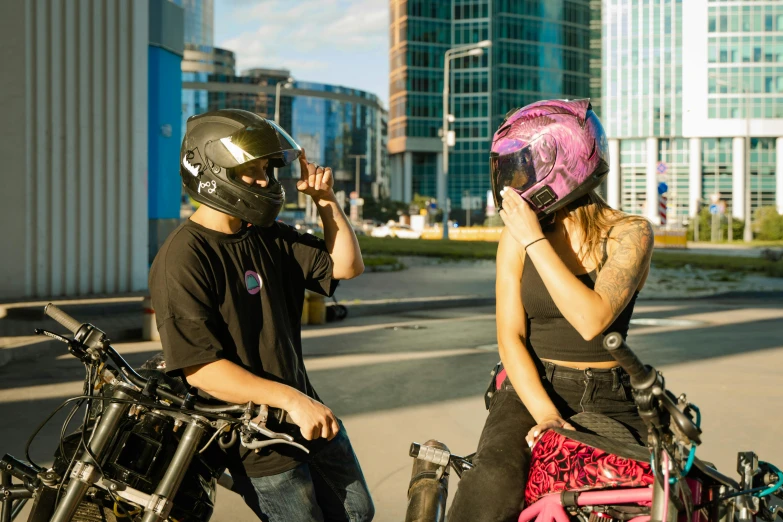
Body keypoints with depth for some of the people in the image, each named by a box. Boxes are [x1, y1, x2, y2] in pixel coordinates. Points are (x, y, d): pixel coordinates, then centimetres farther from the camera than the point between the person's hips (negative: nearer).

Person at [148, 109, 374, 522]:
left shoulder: (268, 237, 6)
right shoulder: (183, 259, -19)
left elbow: (346, 266, 8)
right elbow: (200, 368, -26)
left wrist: (325, 200, -4)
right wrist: (290, 400, -31)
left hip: (307, 412, 8)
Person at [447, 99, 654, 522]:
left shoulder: (630, 233, -5)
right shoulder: (517, 236, 3)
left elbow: (591, 320, -21)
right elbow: (510, 337, -3)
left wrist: (535, 240, -19)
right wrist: (544, 414, -18)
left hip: (607, 399, 0)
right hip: (531, 390, 0)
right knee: (492, 485, -28)